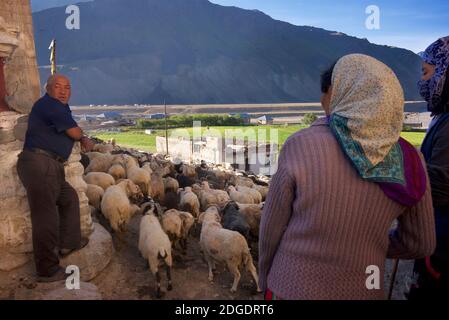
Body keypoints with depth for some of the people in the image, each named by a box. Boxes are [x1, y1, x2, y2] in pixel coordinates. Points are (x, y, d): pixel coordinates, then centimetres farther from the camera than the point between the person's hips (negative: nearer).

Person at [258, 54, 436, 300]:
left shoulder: (301, 146, -18)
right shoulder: (407, 160, -9)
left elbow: (272, 226, -10)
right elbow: (420, 244, 2)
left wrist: (265, 279, 6)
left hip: (293, 287, -2)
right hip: (361, 289, 3)